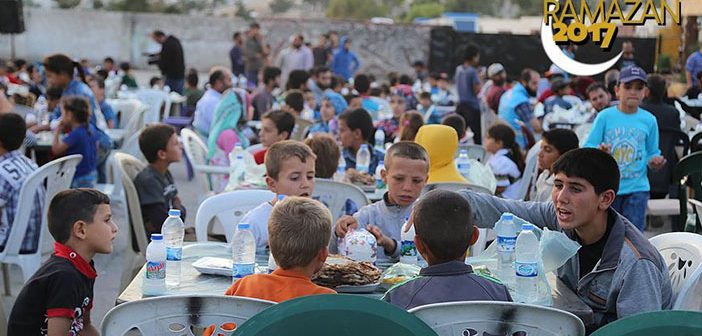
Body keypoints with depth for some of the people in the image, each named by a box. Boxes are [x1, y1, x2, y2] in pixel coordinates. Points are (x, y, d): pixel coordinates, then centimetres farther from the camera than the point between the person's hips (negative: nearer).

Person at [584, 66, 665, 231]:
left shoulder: (649, 120, 1)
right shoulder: (605, 116, -4)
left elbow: (652, 152, 7)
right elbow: (587, 148, -4)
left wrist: (654, 161, -15)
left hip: (637, 188, 1)